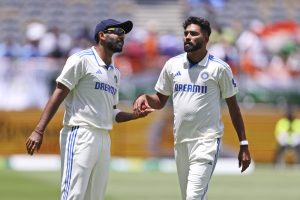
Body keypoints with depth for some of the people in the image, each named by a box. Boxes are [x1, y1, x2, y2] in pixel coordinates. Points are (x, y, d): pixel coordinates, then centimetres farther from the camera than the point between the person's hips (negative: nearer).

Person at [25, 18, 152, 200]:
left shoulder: (115, 73, 22)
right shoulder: (82, 60, -2)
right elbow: (58, 95, -7)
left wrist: (135, 115, 8)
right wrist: (39, 131, -15)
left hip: (104, 139, 8)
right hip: (80, 136, -8)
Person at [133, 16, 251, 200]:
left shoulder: (219, 68, -5)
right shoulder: (172, 65, 7)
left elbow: (233, 107, 1)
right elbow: (160, 101, 17)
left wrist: (244, 145, -1)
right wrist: (145, 98, -7)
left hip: (207, 141, -5)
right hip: (181, 141, 6)